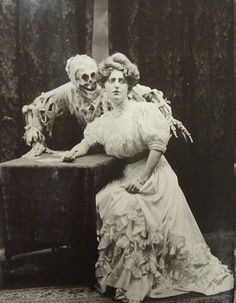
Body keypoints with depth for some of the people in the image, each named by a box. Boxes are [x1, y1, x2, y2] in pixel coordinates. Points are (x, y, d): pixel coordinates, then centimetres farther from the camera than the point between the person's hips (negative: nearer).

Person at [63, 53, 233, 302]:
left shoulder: (143, 110, -9)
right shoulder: (104, 121, 9)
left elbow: (158, 145, -15)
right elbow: (87, 142, 18)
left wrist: (142, 178, -17)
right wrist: (75, 151, -5)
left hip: (153, 173, -6)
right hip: (127, 176, 6)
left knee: (127, 208, -23)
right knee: (106, 201, -15)